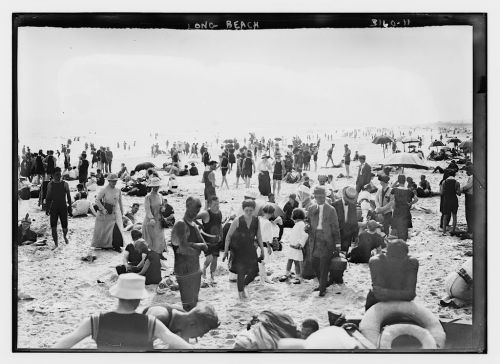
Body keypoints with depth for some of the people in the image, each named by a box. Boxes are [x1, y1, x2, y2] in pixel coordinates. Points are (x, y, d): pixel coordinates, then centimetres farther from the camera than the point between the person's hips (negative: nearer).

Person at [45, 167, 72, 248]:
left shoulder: (65, 184, -1)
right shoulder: (50, 184, 1)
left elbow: (68, 196, 5)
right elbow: (48, 198, 8)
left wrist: (70, 206, 2)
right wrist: (47, 208, 6)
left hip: (63, 208, -1)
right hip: (54, 208, 1)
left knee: (65, 227, 1)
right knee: (53, 227, -4)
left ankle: (65, 236, 35)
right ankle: (56, 244, 8)